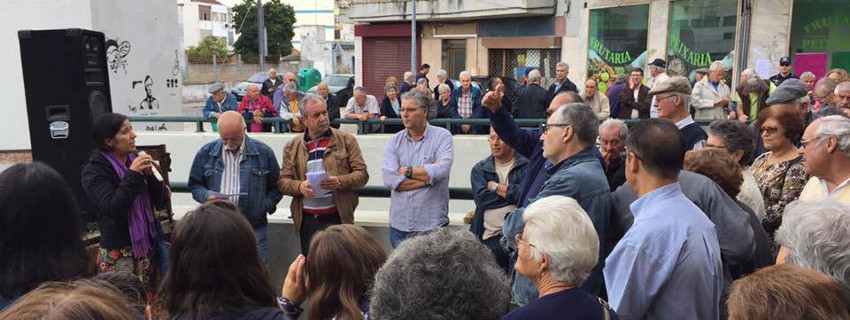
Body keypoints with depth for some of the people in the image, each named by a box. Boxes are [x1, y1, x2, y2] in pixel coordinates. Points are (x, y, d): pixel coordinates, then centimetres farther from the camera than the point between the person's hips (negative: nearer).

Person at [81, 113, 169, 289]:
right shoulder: (94, 170, -4)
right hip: (118, 253, -4)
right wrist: (132, 175, -19)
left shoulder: (136, 161, 8)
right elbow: (112, 209, -17)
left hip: (147, 246, 4)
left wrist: (152, 176, -8)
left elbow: (160, 203, 7)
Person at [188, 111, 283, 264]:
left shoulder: (264, 152, 1)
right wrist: (207, 196, -7)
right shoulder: (206, 153, 6)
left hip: (254, 228, -1)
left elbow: (275, 187, 8)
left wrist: (264, 206, -5)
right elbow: (195, 185, 13)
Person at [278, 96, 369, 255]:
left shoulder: (346, 140, 3)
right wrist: (299, 186, -15)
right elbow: (282, 181, 6)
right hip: (307, 219, 2)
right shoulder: (292, 147, 9)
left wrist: (340, 182, -19)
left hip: (339, 217, -2)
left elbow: (362, 173, -1)